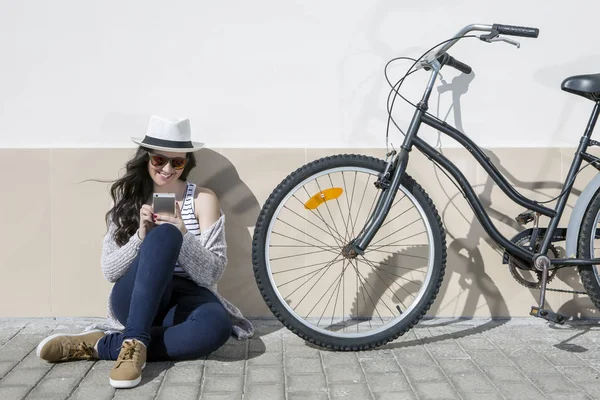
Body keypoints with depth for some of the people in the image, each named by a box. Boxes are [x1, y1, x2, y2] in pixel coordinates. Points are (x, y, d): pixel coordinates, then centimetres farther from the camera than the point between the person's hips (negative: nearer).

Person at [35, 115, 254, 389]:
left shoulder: (203, 199, 1)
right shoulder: (127, 197, 5)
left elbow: (212, 274, -6)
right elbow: (109, 271, 0)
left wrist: (183, 236, -24)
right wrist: (141, 236, -19)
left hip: (184, 300, 1)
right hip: (135, 300, 0)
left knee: (217, 326, -38)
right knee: (165, 234, -31)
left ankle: (99, 346, -26)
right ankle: (134, 343, -35)